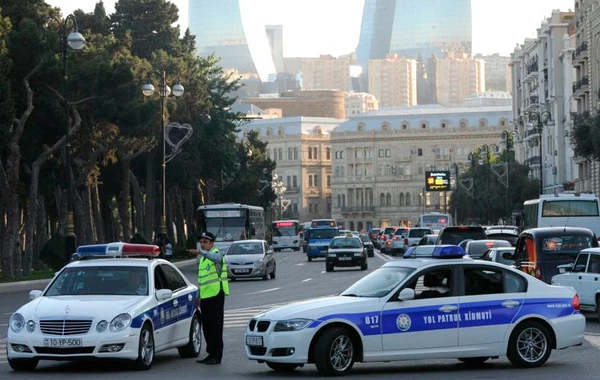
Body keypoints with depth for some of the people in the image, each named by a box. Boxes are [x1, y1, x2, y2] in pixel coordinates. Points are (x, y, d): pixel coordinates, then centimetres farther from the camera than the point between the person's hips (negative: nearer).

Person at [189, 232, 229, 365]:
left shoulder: (216, 254, -9)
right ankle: (211, 354, 18)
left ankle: (217, 356, -4)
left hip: (215, 294, -9)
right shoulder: (203, 258, 19)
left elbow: (215, 257, -36)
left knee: (216, 326, -7)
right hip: (205, 295, 9)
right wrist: (199, 294, 20)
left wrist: (200, 252, -52)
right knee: (207, 327, 11)